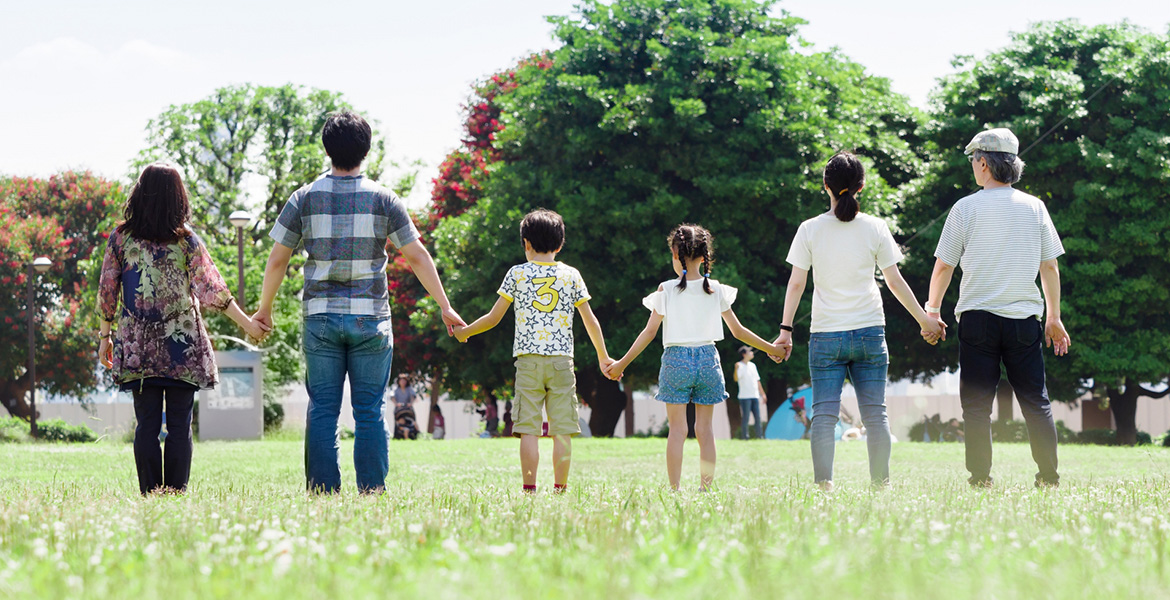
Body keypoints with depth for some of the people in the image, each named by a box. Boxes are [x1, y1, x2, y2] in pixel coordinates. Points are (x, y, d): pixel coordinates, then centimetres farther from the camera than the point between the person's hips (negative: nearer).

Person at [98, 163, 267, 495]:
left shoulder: (121, 237, 0)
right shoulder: (186, 239, -4)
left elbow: (107, 291, 4)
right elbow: (212, 288, -4)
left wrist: (105, 335, 14)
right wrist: (247, 323, 3)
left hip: (138, 348, 2)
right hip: (183, 343, -1)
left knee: (146, 424, 5)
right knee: (180, 424, 2)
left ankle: (149, 493, 3)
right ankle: (176, 493, -1)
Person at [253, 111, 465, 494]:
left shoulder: (305, 198, 1)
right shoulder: (382, 199, -1)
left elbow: (277, 259, 3)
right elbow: (417, 256, 1)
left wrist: (265, 308, 16)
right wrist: (444, 307, 9)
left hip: (320, 317, 1)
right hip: (371, 318, -1)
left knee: (322, 408, 3)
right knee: (369, 410, 2)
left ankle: (322, 492, 0)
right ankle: (372, 491, -1)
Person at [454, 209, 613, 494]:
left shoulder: (517, 273, 5)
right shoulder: (571, 275, 8)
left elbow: (493, 318, 7)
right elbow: (590, 321, 12)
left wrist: (464, 332, 24)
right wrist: (603, 357, 25)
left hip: (528, 359, -1)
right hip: (562, 360, 1)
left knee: (528, 429, -1)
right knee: (562, 430, 1)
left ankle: (529, 490, -7)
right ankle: (560, 490, -1)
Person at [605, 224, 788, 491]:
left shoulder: (666, 290, -4)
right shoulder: (716, 290, 2)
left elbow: (650, 332, -4)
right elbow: (738, 331, 5)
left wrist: (621, 364, 4)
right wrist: (770, 348, 17)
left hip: (676, 359, -2)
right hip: (708, 359, 2)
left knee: (677, 428, 0)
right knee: (704, 427, 8)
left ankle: (674, 489, -5)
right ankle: (706, 487, 5)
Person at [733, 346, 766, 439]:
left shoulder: (752, 365, 15)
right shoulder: (740, 366, -7)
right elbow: (736, 379, -24)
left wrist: (762, 394, 21)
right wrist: (736, 369, -43)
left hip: (755, 396, 7)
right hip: (745, 397, -7)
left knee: (758, 417, 7)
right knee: (745, 418, -5)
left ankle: (760, 437, 13)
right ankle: (744, 437, -1)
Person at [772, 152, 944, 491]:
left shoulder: (810, 229, -1)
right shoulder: (875, 228, 1)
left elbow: (796, 284, -2)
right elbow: (895, 282, 4)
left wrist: (786, 330, 4)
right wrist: (924, 319, 14)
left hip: (825, 336, -1)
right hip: (869, 331, 1)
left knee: (824, 414, -2)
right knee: (875, 413, 6)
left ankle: (823, 484, -13)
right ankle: (881, 483, 5)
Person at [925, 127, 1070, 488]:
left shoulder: (966, 208, -2)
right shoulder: (1034, 207, 5)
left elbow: (943, 267, 2)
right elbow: (1050, 268, 8)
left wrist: (932, 310, 17)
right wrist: (1054, 318, 16)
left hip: (977, 318, -2)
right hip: (1025, 318, 2)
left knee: (977, 405, 1)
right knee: (1036, 402, 7)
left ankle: (980, 479, -3)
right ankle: (1049, 476, 3)